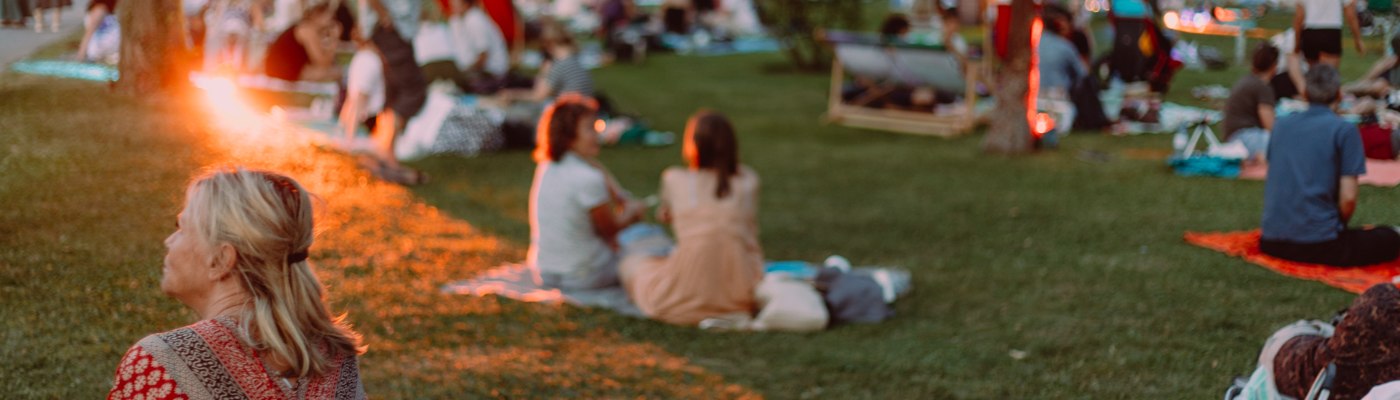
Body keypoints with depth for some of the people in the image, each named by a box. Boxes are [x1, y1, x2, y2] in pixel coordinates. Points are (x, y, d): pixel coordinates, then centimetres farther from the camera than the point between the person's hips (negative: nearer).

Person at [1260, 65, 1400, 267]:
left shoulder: (1281, 124, 11)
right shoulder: (1344, 130, -6)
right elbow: (1348, 197, -11)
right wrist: (1340, 226, 11)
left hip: (1271, 243, 5)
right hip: (1319, 244, -5)